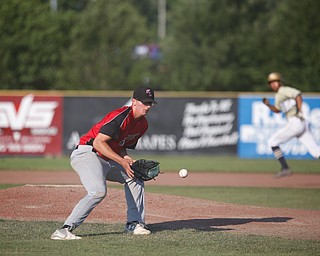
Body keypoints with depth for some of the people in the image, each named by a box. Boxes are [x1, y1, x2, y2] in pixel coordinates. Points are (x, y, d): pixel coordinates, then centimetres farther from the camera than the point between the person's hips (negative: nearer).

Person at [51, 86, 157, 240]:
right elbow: (98, 142, -24)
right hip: (87, 154, -10)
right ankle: (64, 230, -31)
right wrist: (122, 161, -26)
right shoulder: (120, 117, -19)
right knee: (98, 191, -31)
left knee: (135, 178, 20)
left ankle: (134, 223, 24)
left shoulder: (142, 124, 10)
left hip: (107, 160, 10)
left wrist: (128, 159, -2)